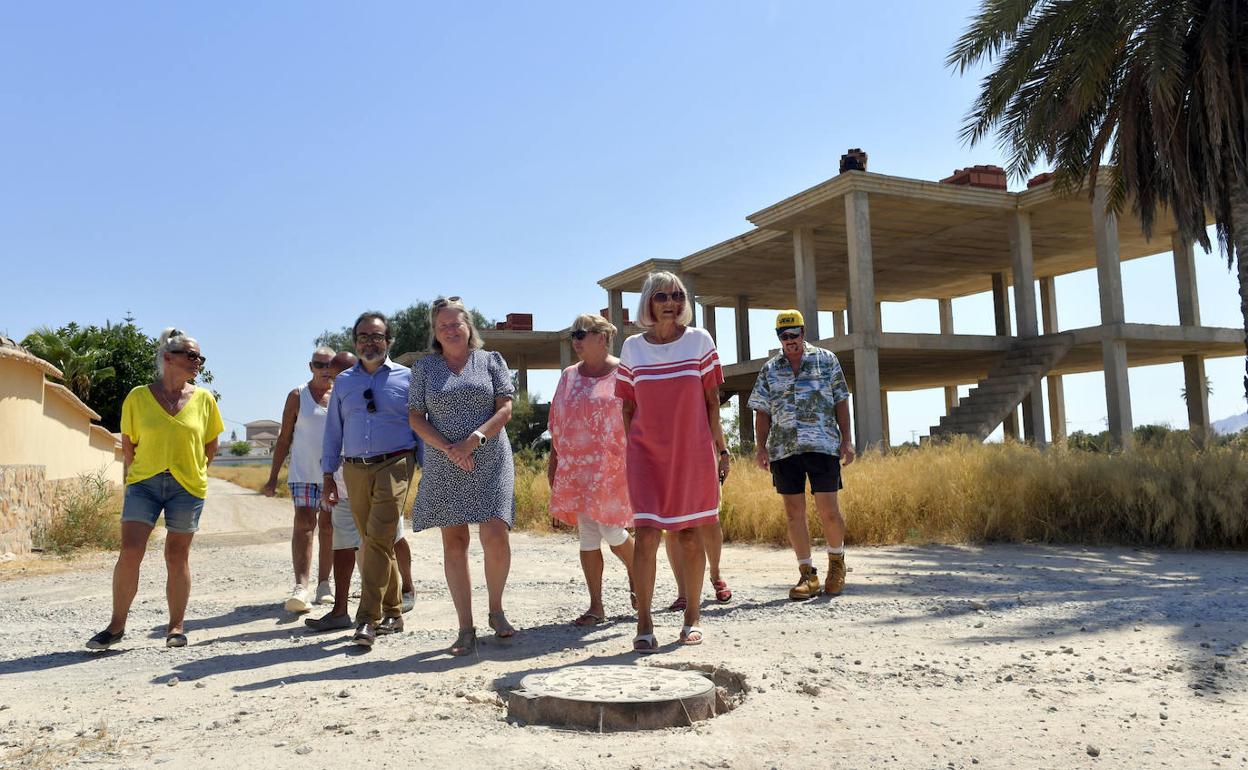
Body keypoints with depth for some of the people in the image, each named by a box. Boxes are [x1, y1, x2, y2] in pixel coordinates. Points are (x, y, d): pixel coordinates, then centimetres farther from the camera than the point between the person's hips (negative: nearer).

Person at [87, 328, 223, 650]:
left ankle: (176, 626, 16)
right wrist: (133, 477, 9)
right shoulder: (138, 397, 1)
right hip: (143, 482, 0)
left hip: (187, 486, 0)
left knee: (177, 557, 5)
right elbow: (128, 445, 10)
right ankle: (116, 625, 8)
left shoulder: (204, 399, 2)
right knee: (129, 553, -7)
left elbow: (211, 446, 11)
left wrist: (191, 470, 7)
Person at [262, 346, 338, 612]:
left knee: (328, 527, 7)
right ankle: (300, 587, -20)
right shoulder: (297, 396, 5)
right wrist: (272, 478, 2)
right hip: (304, 472, -1)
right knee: (304, 524, -13)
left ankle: (323, 584, 17)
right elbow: (284, 439, 7)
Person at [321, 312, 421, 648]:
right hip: (355, 470, 4)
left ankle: (367, 620, -11)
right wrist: (328, 475, 10)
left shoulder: (406, 378, 5)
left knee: (378, 539, -14)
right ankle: (392, 614, 21)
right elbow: (333, 430, 16)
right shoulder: (343, 382, 14)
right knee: (375, 544, 9)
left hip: (394, 466, -4)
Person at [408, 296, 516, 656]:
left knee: (494, 536, -14)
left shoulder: (491, 361, 8)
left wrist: (473, 440, -14)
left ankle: (496, 610, 9)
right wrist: (448, 448, -10)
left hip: (489, 461, -2)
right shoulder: (424, 368, 10)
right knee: (454, 542, 2)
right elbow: (415, 418, 4)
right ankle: (466, 628, 8)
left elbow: (505, 409, 0)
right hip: (445, 465, 2)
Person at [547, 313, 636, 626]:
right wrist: (553, 460, 10)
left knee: (611, 531, -5)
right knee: (588, 535, 4)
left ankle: (636, 573, 28)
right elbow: (557, 423, 14)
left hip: (612, 465, -4)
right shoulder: (568, 376, 11)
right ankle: (596, 606, 12)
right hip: (576, 466, 4)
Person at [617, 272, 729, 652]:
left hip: (693, 453, 0)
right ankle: (644, 624, 0)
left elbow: (712, 401, 5)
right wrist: (629, 452, 7)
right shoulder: (632, 347, 5)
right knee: (646, 536, -8)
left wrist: (719, 448, 3)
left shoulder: (699, 341, 3)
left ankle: (692, 617, 20)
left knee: (690, 537, 6)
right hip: (647, 454, 0)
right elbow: (627, 408, 9)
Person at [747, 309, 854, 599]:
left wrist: (846, 440, 1)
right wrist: (761, 446, 1)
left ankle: (836, 562, 22)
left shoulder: (826, 360, 9)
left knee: (829, 510, -4)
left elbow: (841, 402, 8)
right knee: (794, 512, 3)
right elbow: (762, 412, 12)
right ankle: (807, 573, 13)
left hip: (822, 445, -2)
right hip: (783, 449, 2)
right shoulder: (769, 370, 13)